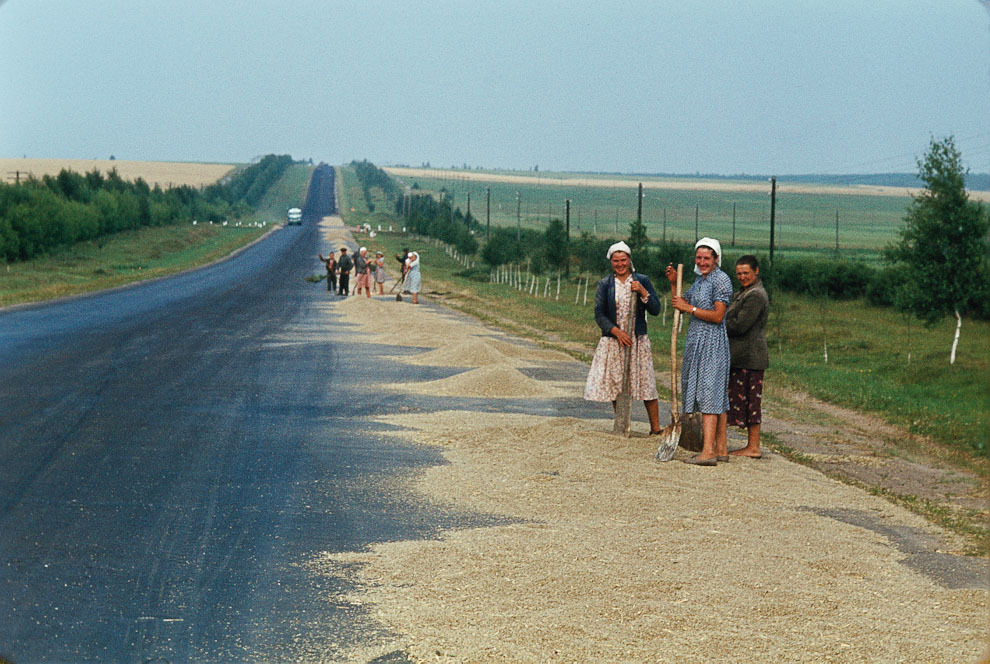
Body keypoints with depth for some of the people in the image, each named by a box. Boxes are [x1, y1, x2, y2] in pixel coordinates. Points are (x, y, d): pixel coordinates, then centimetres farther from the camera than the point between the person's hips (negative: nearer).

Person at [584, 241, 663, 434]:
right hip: (612, 341, 1)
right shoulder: (605, 284, 4)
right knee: (615, 385, 3)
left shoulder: (642, 281, 5)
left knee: (646, 383, -3)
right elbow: (599, 315, 0)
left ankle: (655, 428, 4)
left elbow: (656, 310, 2)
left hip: (638, 340, -1)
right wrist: (617, 332, -13)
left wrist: (643, 293, -13)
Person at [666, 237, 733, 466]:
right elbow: (682, 305, 23)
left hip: (712, 343, -10)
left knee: (709, 393, -13)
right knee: (718, 396, 10)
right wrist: (674, 284, 10)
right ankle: (721, 448, 12)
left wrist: (690, 309, -16)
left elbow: (718, 316, -18)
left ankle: (708, 451, -17)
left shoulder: (721, 280, -11)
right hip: (697, 342, 10)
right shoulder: (700, 280, 18)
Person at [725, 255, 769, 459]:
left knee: (750, 400, -7)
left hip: (750, 358, -10)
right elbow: (730, 319, 22)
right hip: (742, 357, 10)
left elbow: (740, 326, -20)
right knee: (747, 400, 11)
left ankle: (753, 447, -3)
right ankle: (751, 445, 15)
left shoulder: (756, 296, -14)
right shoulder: (744, 293, 20)